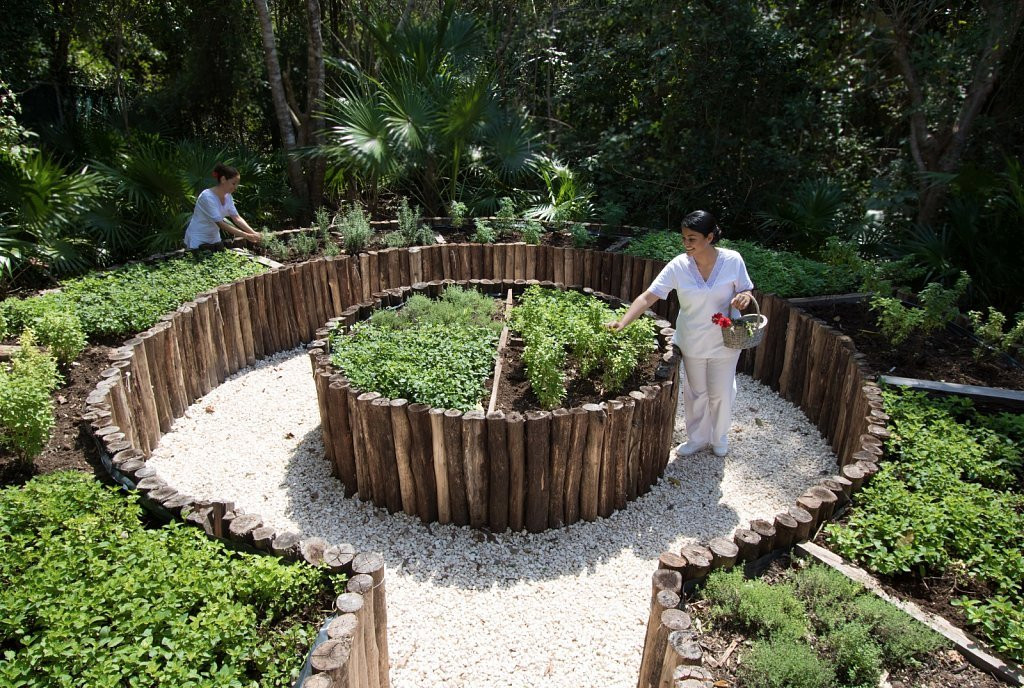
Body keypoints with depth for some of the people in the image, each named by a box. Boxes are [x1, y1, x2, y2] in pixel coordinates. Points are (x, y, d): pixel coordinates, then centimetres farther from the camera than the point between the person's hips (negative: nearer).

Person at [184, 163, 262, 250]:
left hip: (214, 240, 7)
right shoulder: (207, 197, -25)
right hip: (197, 242, -7)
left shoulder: (227, 196, 0)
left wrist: (253, 233, -20)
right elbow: (221, 224, -29)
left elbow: (236, 217, -5)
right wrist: (246, 236, -33)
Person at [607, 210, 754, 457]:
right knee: (695, 393, 17)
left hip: (725, 343, -1)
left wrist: (744, 297, -26)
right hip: (692, 343, 1)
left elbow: (746, 291, 0)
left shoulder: (733, 260, -15)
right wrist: (622, 322, -32)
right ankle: (698, 438, 39)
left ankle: (719, 436, 42)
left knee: (721, 393, 15)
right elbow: (648, 297, -20)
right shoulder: (678, 266, -16)